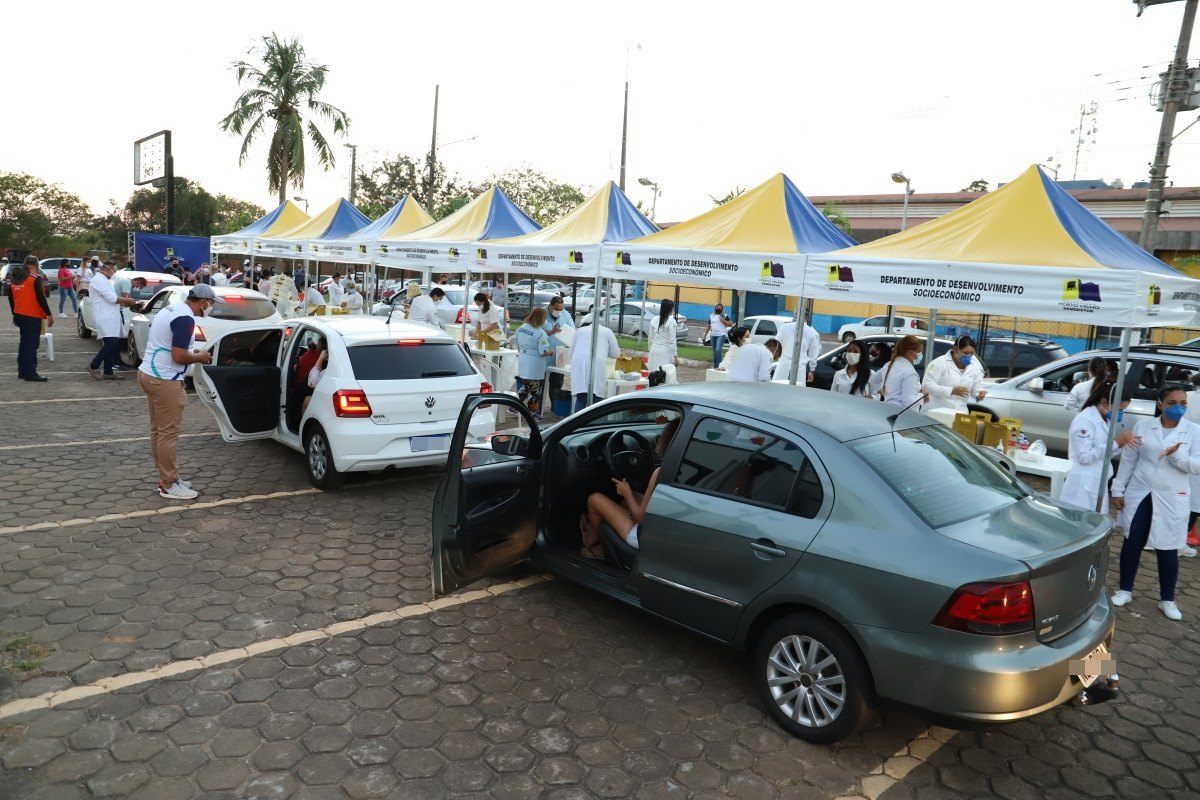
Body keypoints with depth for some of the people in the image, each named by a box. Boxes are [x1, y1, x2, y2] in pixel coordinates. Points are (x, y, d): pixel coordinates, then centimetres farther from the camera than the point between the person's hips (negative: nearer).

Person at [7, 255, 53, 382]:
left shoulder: (14, 278, 10)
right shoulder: (36, 278, -13)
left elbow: (11, 298, 16)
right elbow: (41, 298, -18)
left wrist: (15, 313, 26)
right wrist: (49, 314, -14)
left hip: (19, 315, 7)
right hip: (33, 316, -7)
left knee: (24, 342, 17)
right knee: (31, 344, -6)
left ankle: (22, 371, 21)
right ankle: (30, 373, -7)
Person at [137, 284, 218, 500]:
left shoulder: (171, 309, 13)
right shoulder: (186, 318, -18)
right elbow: (179, 356, -22)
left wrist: (192, 353, 17)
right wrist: (199, 357, -3)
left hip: (149, 374, 10)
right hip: (164, 381, -10)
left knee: (158, 430, 15)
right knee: (168, 433, -3)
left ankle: (166, 477, 24)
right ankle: (169, 485, 5)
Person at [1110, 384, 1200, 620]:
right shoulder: (1143, 426, 0)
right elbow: (1128, 460, 4)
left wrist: (1177, 457, -25)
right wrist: (1118, 490, 3)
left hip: (1171, 499, -1)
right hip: (1139, 495, 1)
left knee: (1167, 550, 4)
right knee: (1132, 543, 7)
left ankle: (1167, 600, 19)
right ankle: (1125, 590, 21)